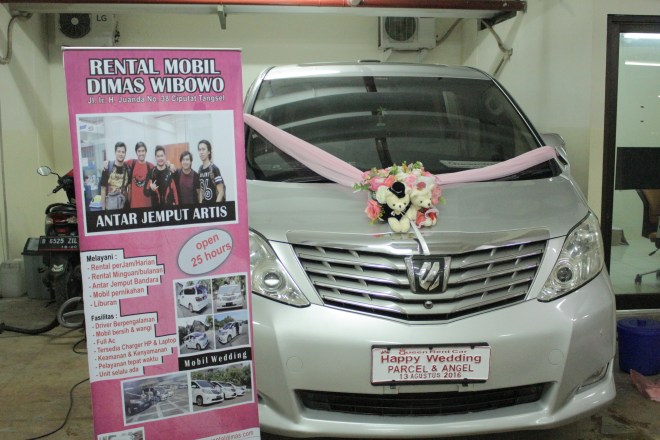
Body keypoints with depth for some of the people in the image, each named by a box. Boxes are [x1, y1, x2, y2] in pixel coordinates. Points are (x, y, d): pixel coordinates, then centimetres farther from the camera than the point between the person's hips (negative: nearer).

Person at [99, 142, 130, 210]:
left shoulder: (127, 169, 3)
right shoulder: (107, 168, -7)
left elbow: (129, 189, 9)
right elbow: (103, 189, -5)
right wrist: (103, 208, -7)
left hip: (125, 204, 3)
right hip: (110, 204, -3)